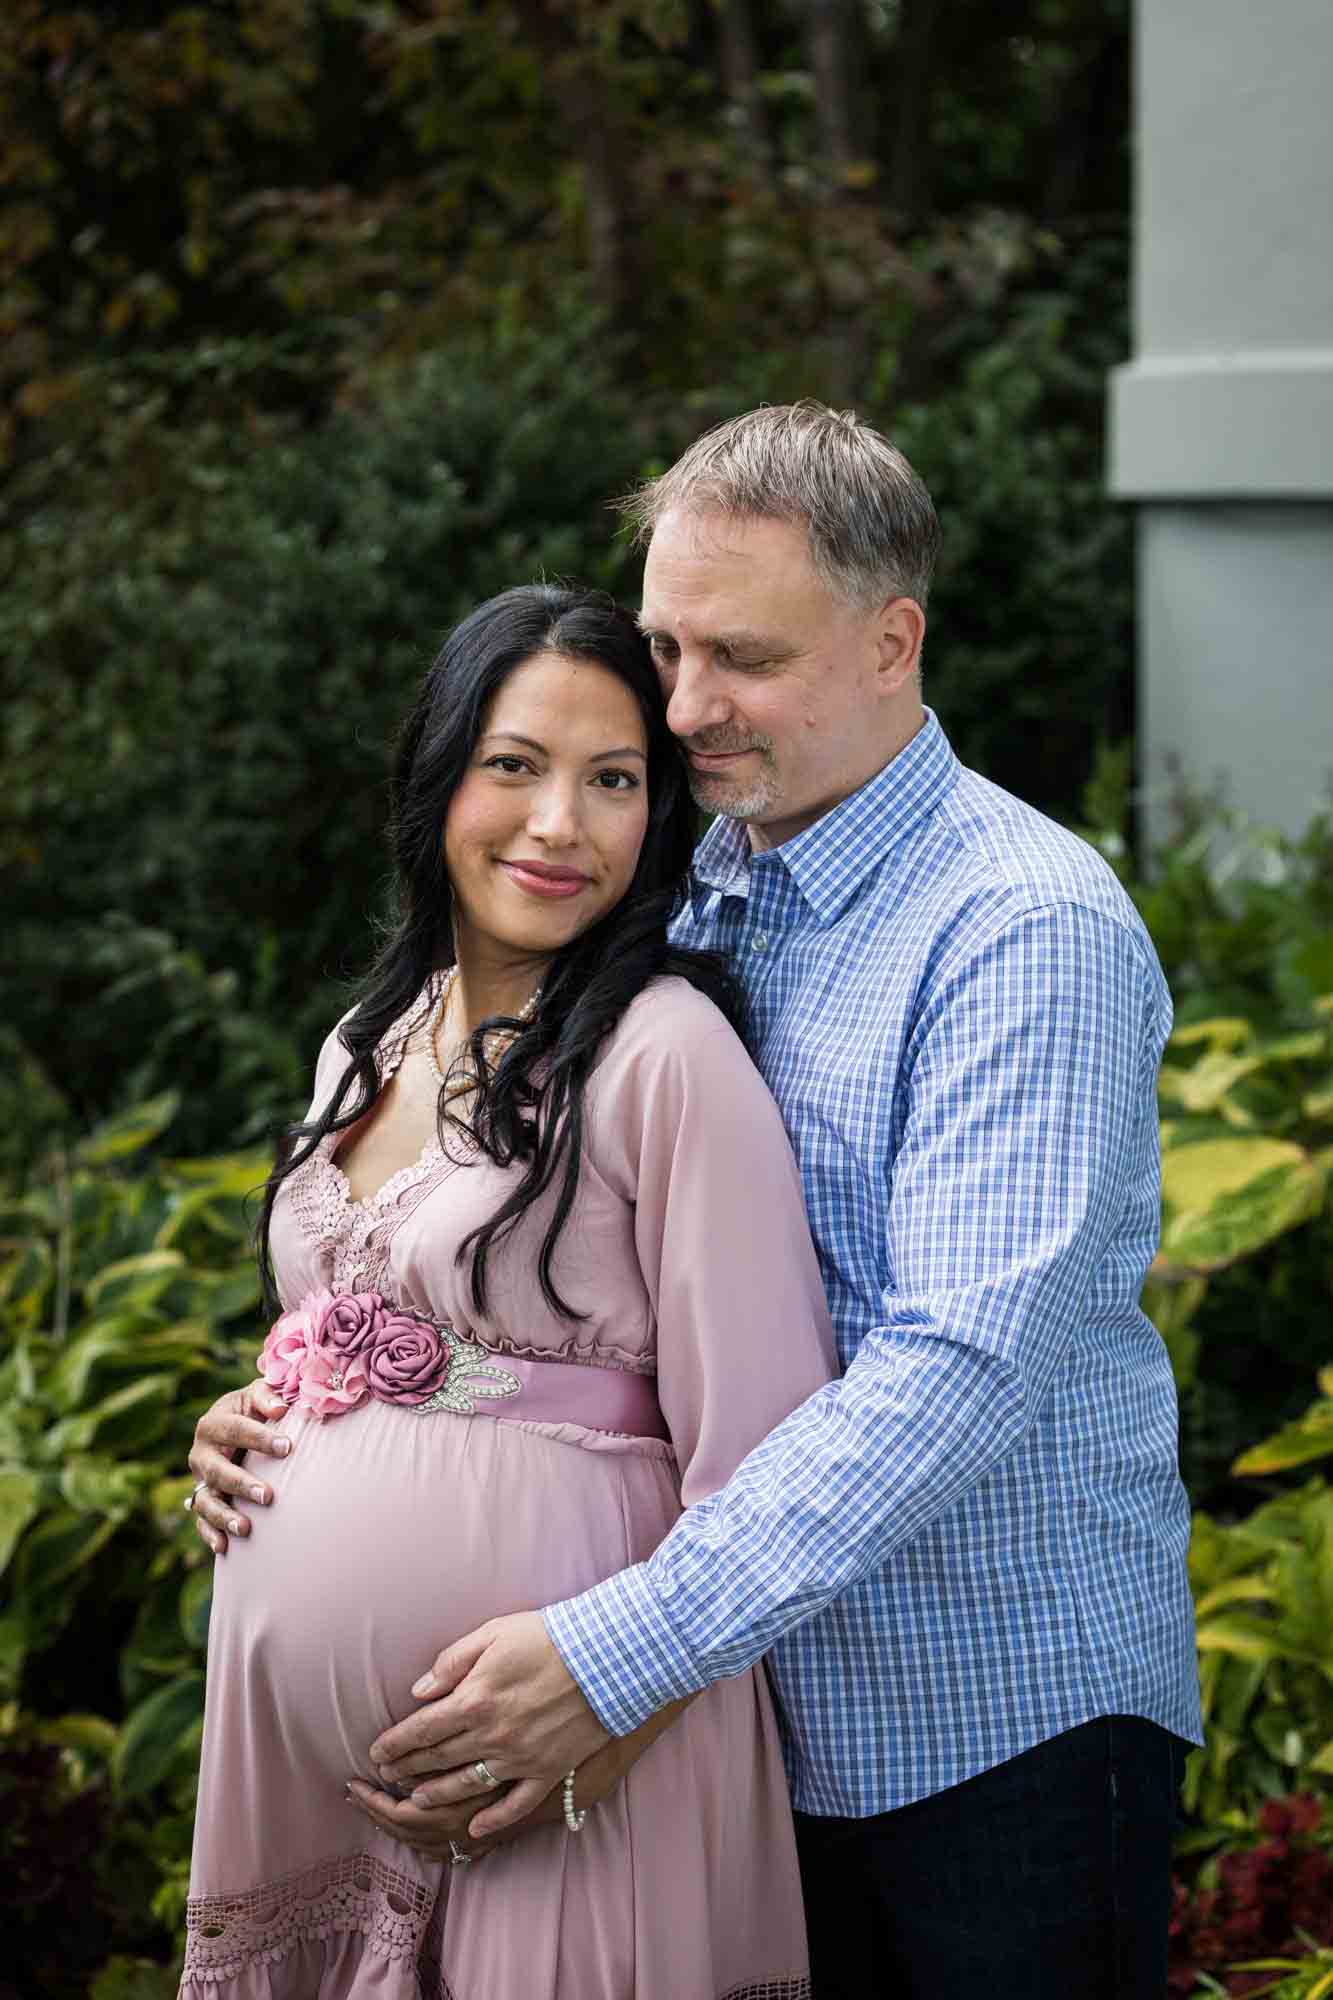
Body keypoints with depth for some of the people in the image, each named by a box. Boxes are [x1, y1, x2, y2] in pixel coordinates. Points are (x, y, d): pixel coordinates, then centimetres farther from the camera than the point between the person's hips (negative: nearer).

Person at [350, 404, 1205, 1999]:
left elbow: (965, 1367, -26)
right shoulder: (692, 892, 7)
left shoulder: (1029, 932, -16)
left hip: (1005, 1721, -6)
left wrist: (614, 1655, -31)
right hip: (768, 1701, 6)